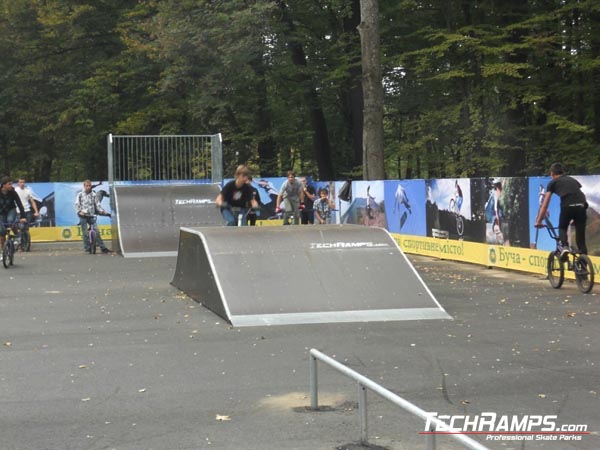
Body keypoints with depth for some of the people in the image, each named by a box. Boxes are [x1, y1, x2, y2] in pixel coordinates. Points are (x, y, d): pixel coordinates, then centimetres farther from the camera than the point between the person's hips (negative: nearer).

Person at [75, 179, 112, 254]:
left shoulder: (94, 194, 8)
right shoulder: (80, 194, 3)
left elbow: (98, 204, 8)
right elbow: (77, 204, -3)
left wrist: (103, 211, -5)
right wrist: (79, 212, -20)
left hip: (91, 216, 2)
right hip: (83, 216, -1)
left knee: (96, 231, -4)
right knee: (85, 233, -5)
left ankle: (103, 248, -5)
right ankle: (87, 248, 3)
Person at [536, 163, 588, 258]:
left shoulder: (553, 182, 21)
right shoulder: (573, 180, 33)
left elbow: (545, 204, 17)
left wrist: (538, 221, 22)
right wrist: (575, 219, 46)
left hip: (567, 206, -3)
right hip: (581, 206, 3)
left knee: (562, 229, 23)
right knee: (581, 237, 9)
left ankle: (564, 246, -5)